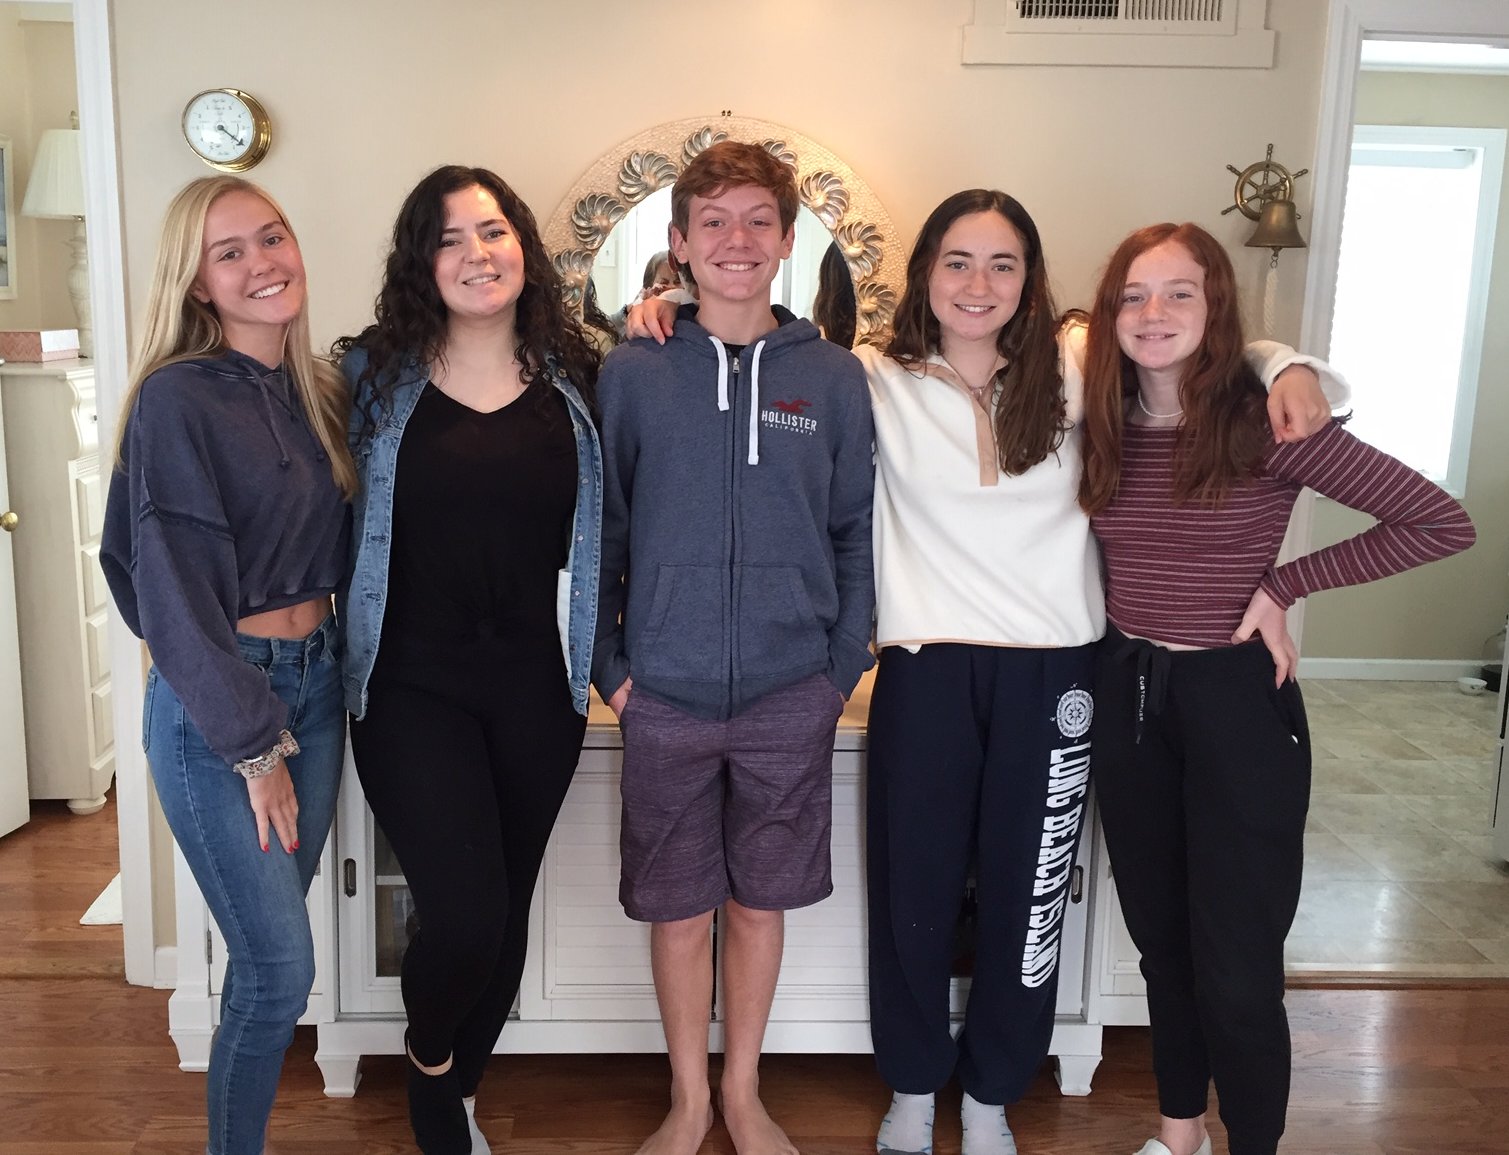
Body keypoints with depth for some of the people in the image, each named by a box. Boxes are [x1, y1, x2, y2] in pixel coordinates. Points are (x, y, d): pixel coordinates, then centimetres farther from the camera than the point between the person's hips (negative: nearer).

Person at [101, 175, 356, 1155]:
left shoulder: (325, 393, 8)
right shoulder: (178, 399, -13)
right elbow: (174, 589, -15)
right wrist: (253, 743, -12)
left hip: (315, 683, 6)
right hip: (214, 704, -6)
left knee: (270, 953, 14)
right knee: (279, 964, -2)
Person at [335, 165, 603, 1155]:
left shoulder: (576, 377, 4)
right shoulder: (376, 374, 1)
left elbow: (615, 519, 12)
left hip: (538, 685, 3)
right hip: (412, 685, -2)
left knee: (507, 908, 13)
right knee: (463, 913, -11)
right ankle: (430, 1064, 25)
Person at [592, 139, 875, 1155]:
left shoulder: (833, 377, 1)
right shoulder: (632, 373, -1)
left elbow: (855, 535, 4)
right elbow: (602, 529, 3)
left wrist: (844, 667, -1)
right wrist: (608, 664, -2)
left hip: (790, 696, 1)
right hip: (666, 694, 0)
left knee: (759, 902, 14)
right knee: (678, 909, 11)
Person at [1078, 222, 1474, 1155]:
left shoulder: (1264, 423, -14)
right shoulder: (1105, 428, 1)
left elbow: (1443, 523, -13)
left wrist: (1284, 585, -12)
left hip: (1236, 701, -5)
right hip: (1127, 694, 5)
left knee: (1237, 966, 3)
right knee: (1160, 937, 18)